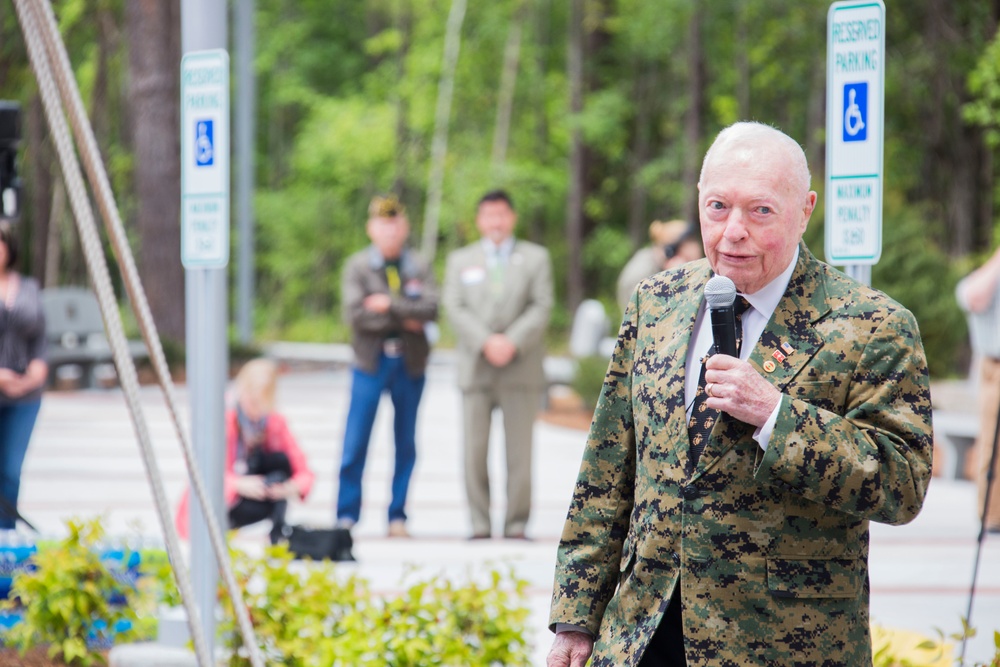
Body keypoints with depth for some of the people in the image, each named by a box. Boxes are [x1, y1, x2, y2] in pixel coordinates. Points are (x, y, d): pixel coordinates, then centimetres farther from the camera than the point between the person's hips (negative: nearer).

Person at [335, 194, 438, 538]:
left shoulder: (418, 267, 7)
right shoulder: (357, 265, 3)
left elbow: (430, 309, -7)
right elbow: (355, 314, -9)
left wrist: (390, 304, -14)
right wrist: (405, 320, -9)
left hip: (410, 364, 2)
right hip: (371, 362, -2)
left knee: (406, 443, 5)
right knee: (355, 444, -5)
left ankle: (398, 517, 12)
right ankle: (347, 516, 2)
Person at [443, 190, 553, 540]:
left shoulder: (535, 257, 12)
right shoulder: (460, 260, 16)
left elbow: (541, 307, 2)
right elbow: (455, 307, 4)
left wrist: (512, 342, -12)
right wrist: (485, 342, -11)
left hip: (521, 369, -1)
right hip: (476, 368, 1)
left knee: (519, 451, -3)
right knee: (474, 451, -3)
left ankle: (516, 523, 3)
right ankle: (480, 523, 2)